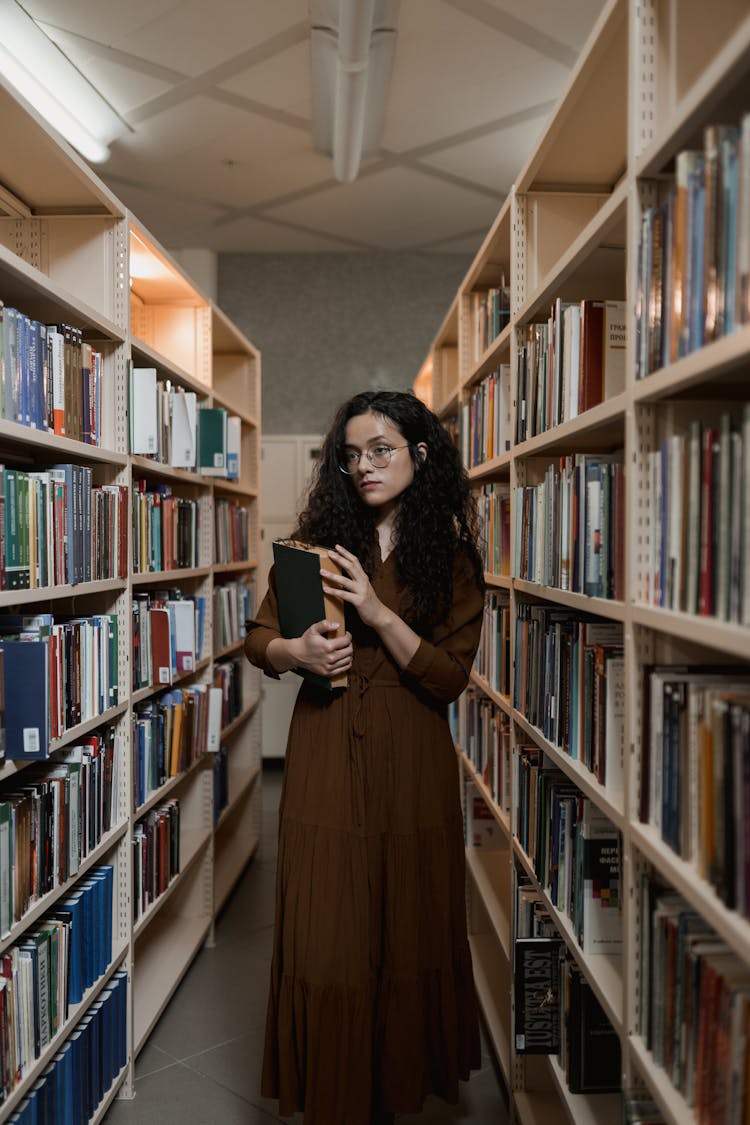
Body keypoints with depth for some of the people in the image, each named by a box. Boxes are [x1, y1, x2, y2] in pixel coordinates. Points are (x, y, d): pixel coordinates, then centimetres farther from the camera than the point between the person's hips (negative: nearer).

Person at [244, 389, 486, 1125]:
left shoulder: (452, 557, 2)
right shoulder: (319, 539, 5)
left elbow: (450, 678, -5)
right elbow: (258, 637, 6)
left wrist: (378, 613, -18)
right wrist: (297, 651, -16)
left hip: (411, 762, 0)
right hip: (326, 754, 1)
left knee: (409, 933, 10)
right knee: (324, 939, 2)